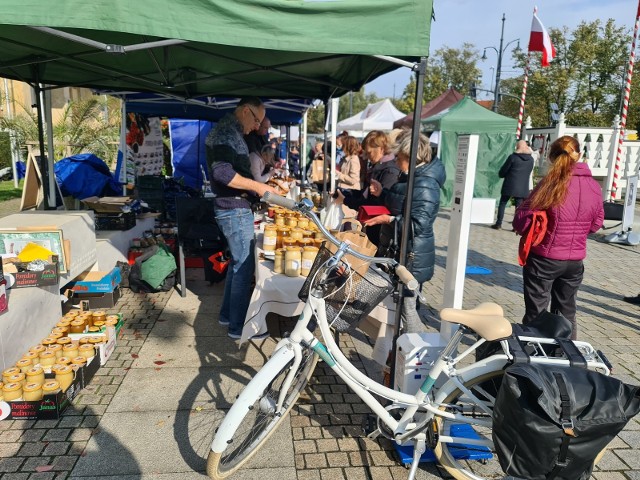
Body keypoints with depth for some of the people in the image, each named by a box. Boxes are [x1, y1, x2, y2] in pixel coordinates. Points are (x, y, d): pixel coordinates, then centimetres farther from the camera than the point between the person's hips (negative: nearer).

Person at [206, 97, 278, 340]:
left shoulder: (232, 132, 18)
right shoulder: (225, 132, -15)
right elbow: (222, 173, -26)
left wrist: (260, 187, 16)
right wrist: (257, 186, -21)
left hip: (238, 207, 11)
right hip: (234, 209, -11)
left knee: (238, 262, 18)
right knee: (245, 265, -4)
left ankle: (228, 314, 31)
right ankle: (238, 325, 7)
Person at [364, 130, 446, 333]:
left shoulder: (425, 185, -21)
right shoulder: (410, 177, 12)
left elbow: (419, 224, -28)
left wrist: (388, 220, -28)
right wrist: (382, 193, 10)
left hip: (410, 257, -11)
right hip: (398, 251, 11)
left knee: (406, 306, -1)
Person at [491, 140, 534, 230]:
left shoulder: (513, 157, -9)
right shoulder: (531, 159, 5)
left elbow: (503, 171, -4)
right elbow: (529, 172, 14)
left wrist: (501, 175, 17)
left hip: (510, 186, -3)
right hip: (523, 187, 4)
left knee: (502, 204, 7)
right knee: (519, 206, 7)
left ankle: (498, 224, 6)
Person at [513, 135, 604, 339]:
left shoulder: (550, 184, -16)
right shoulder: (594, 187, -2)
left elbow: (522, 222, -14)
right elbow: (596, 223, 11)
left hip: (543, 259, -4)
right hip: (575, 261, 5)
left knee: (535, 313, 9)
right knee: (566, 311, 20)